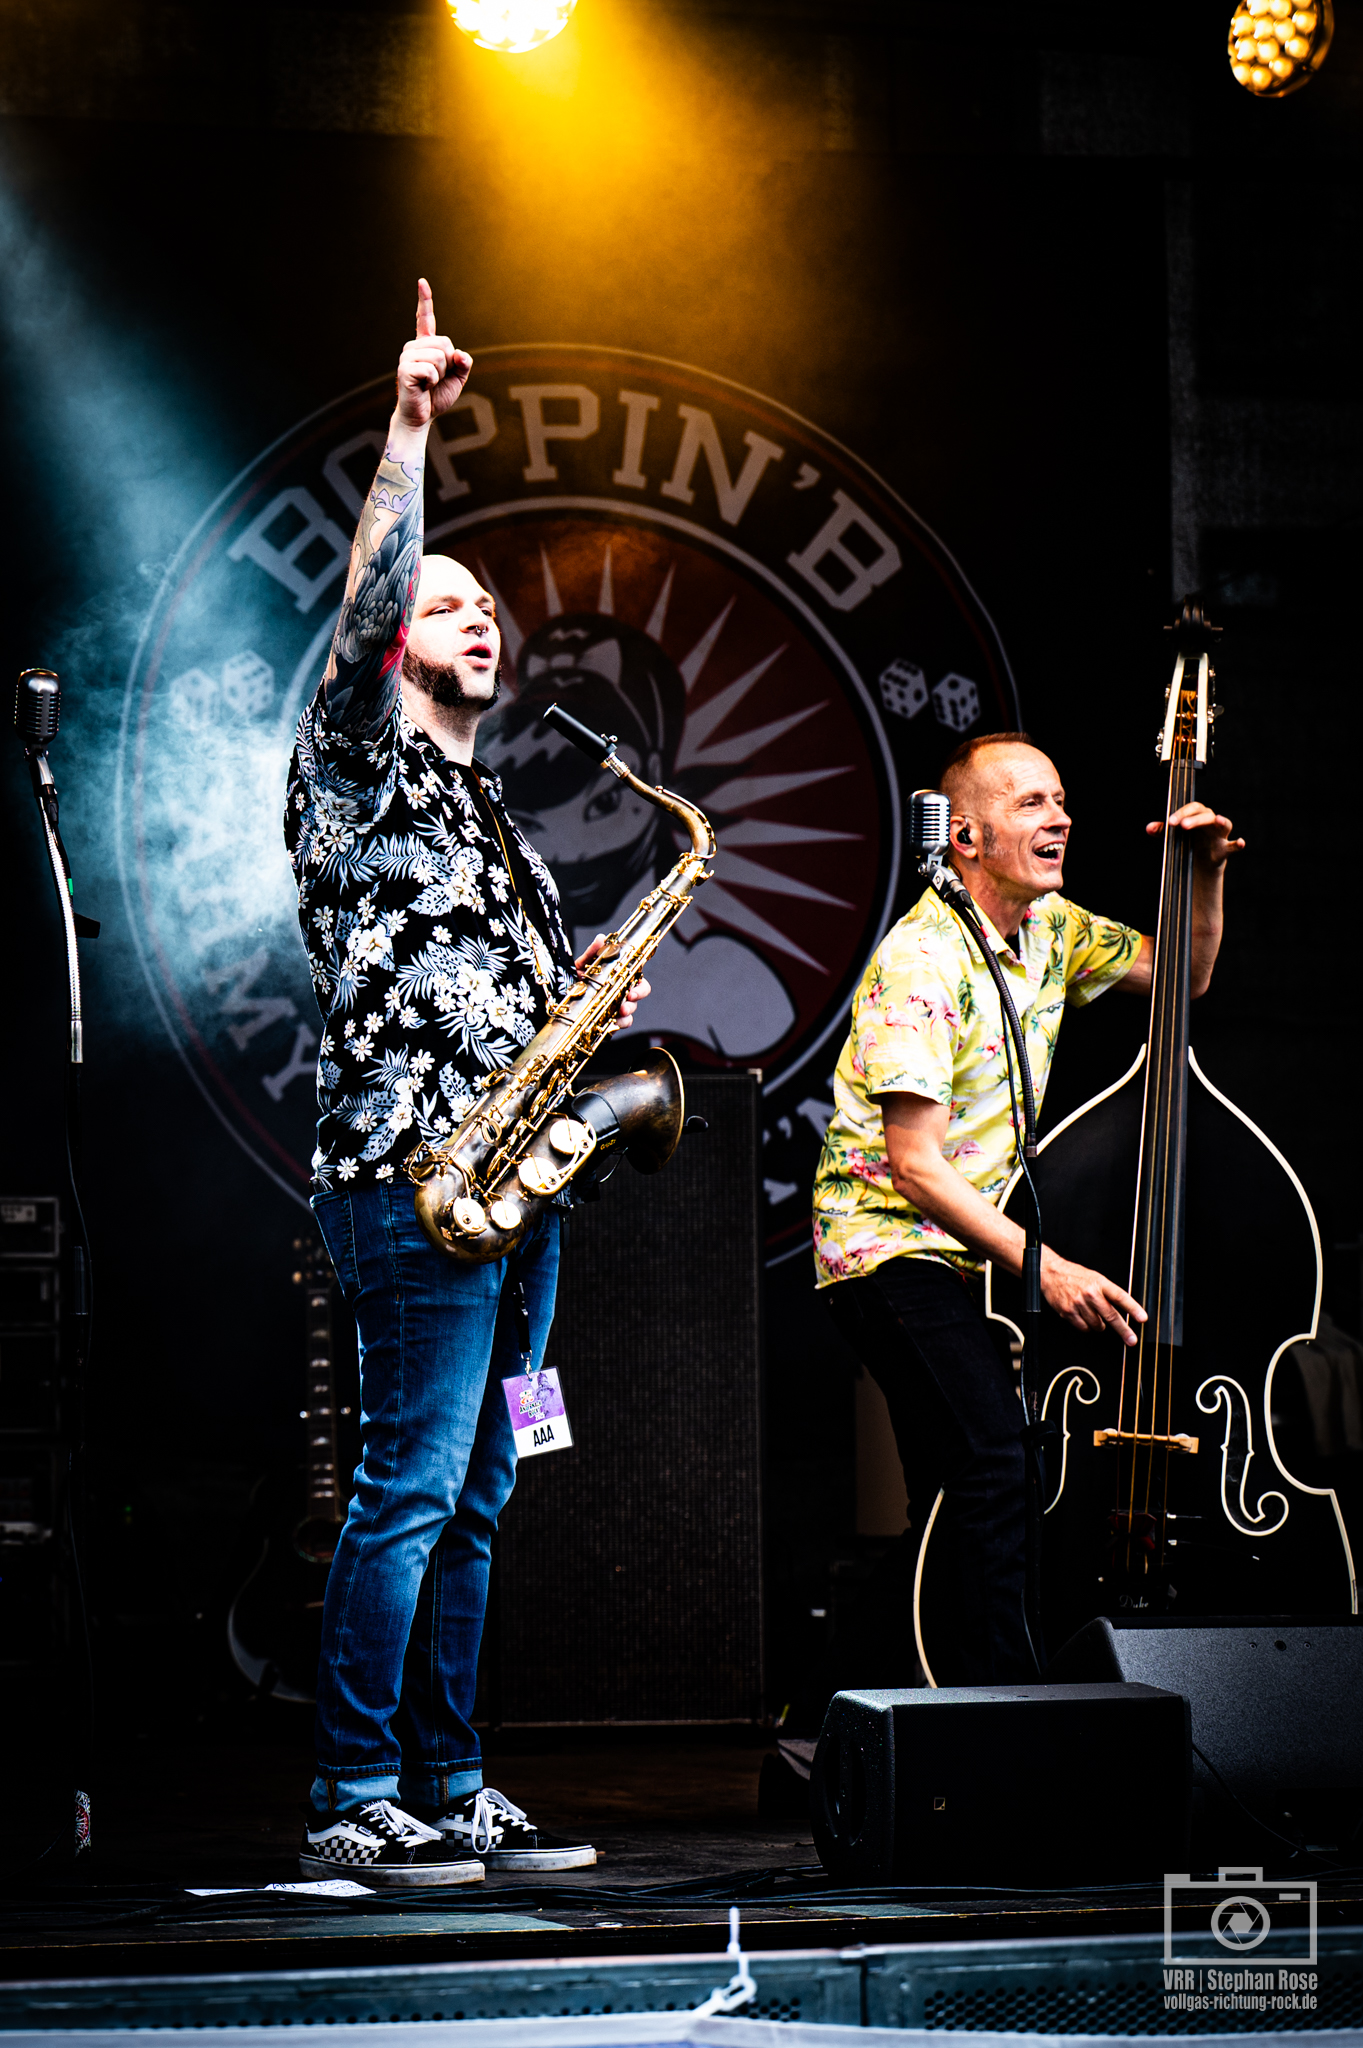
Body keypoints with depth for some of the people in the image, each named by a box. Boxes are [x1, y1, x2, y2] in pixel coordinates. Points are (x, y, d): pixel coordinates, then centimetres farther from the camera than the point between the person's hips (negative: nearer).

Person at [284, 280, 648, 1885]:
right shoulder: (359, 767, 1)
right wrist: (408, 429, -21)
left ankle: (448, 1792, 12)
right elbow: (364, 599, -15)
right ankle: (353, 1802, -8)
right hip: (411, 1171, -9)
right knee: (411, 1484, -11)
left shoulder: (488, 819, 25)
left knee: (470, 1498, 9)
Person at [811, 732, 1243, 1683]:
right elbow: (915, 1165, -22)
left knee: (964, 1503, 9)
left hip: (974, 1243, 9)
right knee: (996, 1461, -24)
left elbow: (1183, 972, 22)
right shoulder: (922, 960, -18)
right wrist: (1044, 1266, -27)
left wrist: (1207, 876, 3)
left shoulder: (1050, 929, 7)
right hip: (890, 1241, -9)